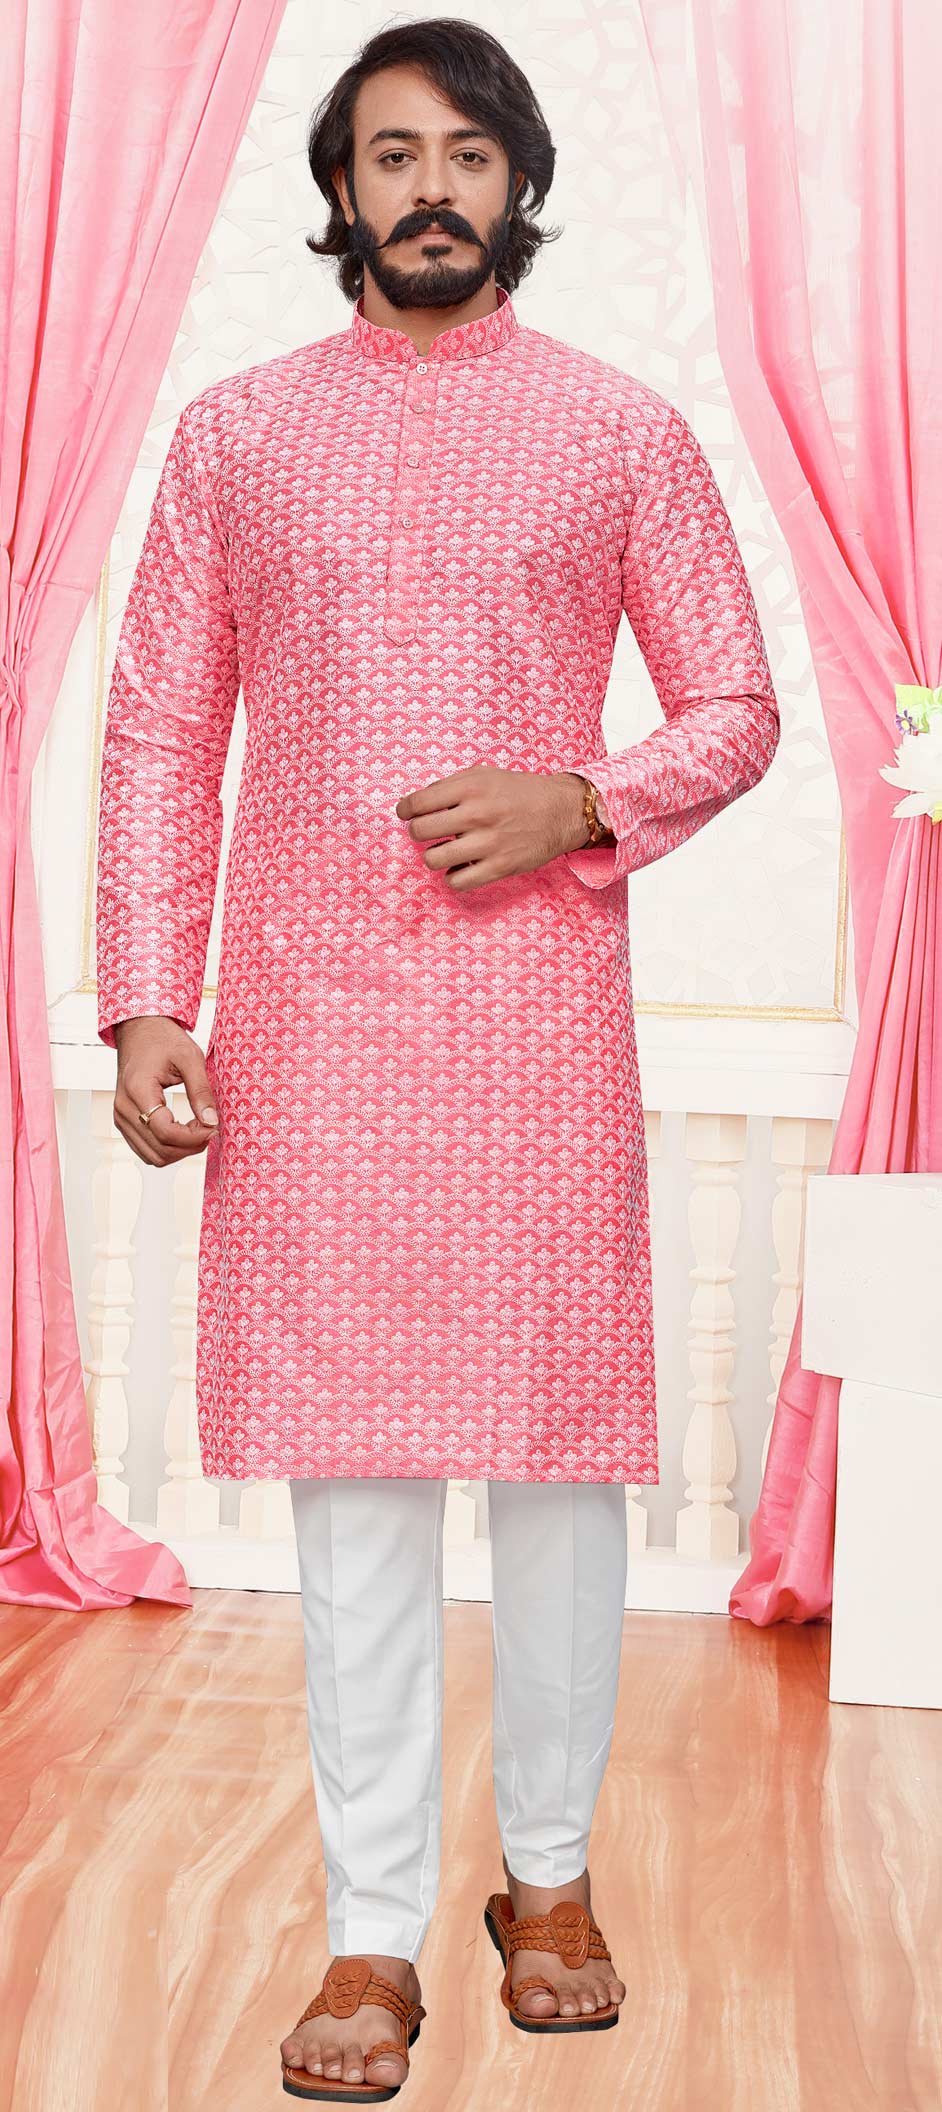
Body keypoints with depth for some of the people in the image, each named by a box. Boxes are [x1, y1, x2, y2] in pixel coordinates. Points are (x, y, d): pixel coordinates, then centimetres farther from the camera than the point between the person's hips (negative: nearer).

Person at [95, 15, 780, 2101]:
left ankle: (550, 1874, 24)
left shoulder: (621, 427, 7)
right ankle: (374, 1937, 9)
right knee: (349, 1469, 1)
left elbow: (735, 707, 9)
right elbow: (160, 733, 8)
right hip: (308, 1014, 1)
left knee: (561, 1450, 4)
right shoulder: (236, 432, 10)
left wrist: (583, 801, -11)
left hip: (540, 1006, 0)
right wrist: (145, 1005, -1)